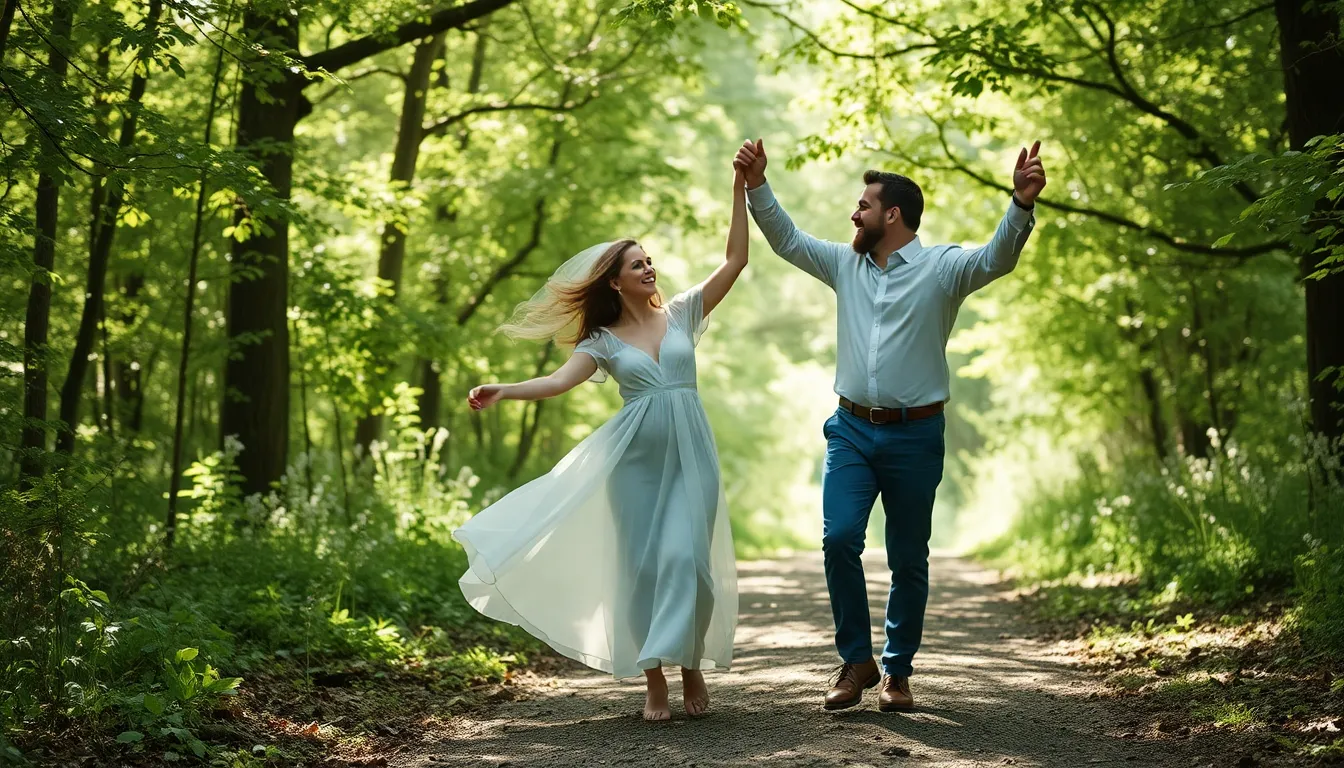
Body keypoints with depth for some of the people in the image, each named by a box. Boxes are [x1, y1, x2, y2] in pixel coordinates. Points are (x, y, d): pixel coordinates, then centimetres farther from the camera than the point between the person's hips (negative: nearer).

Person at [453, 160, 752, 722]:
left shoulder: (682, 312, 9)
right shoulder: (603, 340, 6)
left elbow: (736, 259, 6)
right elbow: (558, 382, -7)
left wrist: (740, 190, 0)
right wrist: (502, 392, -23)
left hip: (690, 454, 0)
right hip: (636, 458, 0)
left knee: (686, 558, -12)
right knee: (642, 564, 0)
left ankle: (691, 665, 2)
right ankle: (654, 679, 6)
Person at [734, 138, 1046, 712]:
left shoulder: (942, 267, -4)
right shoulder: (845, 264, 12)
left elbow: (996, 259, -21)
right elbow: (786, 240, 18)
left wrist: (1021, 204, -37)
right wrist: (757, 186, 8)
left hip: (915, 435, -3)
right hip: (852, 430, 3)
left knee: (908, 559, 5)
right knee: (839, 539, -12)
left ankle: (897, 671, 18)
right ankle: (856, 660, 2)